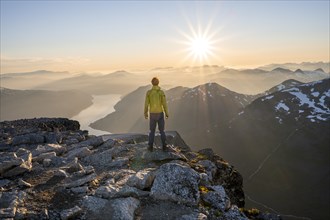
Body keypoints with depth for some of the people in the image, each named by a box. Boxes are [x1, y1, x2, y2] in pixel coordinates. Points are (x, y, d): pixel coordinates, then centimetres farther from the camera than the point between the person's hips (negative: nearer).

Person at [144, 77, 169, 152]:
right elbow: (164, 104, -10)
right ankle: (164, 147, 9)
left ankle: (151, 147, 13)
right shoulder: (161, 92, -9)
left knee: (152, 130, 14)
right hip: (160, 114, -1)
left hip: (152, 114, 1)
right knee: (162, 130, 10)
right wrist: (167, 113, 2)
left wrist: (145, 113, 8)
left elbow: (146, 104, -5)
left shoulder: (148, 92, -6)